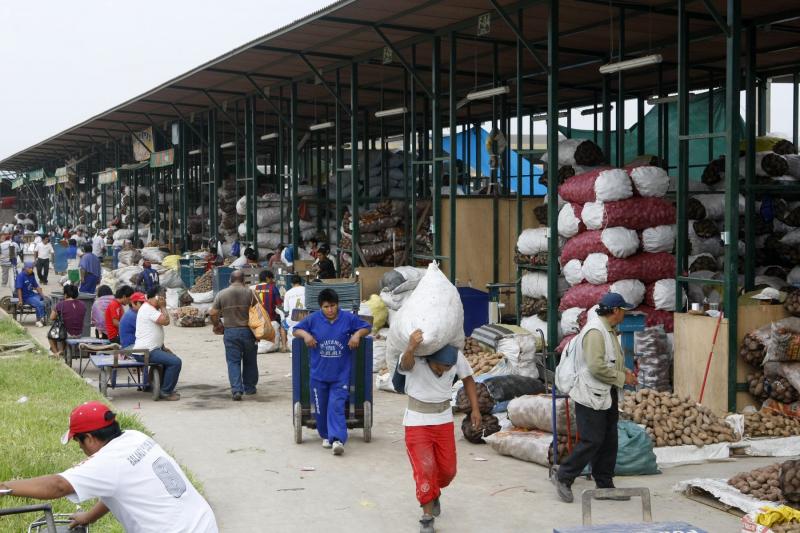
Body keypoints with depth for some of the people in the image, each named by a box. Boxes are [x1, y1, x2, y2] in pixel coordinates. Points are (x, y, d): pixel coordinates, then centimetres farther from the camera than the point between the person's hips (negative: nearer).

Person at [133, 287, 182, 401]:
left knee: (172, 358, 23)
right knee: (175, 362, -19)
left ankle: (165, 389, 24)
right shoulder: (148, 309, -16)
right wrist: (163, 307, -10)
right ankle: (166, 392, -11)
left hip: (150, 349, 11)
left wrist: (163, 347, 19)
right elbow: (166, 321, -24)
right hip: (145, 352, -11)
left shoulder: (149, 309, 19)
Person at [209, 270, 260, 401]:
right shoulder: (249, 293, -3)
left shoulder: (221, 294, 0)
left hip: (230, 332, 0)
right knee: (250, 361, 15)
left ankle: (236, 390, -10)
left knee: (233, 362, 3)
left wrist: (217, 325, 15)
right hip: (248, 331, 0)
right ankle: (249, 387, 26)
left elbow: (212, 313, -2)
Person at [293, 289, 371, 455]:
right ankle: (326, 436, 29)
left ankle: (337, 439, -18)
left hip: (341, 375, -2)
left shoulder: (348, 318, 0)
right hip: (318, 374, 2)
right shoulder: (313, 319, 0)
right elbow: (296, 330, 10)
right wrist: (305, 334, -11)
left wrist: (357, 334, -11)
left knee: (336, 407, -13)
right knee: (321, 409, 11)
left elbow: (367, 328, 9)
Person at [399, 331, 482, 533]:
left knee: (447, 469, 10)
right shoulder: (415, 357, -28)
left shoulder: (457, 356, -17)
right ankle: (427, 517, 1)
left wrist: (475, 409, -4)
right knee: (425, 469, -12)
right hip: (417, 422, -4)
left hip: (444, 421, 4)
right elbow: (405, 365, -53)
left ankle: (434, 494, 41)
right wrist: (410, 349, -75)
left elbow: (468, 379, 3)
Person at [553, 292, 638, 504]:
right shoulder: (595, 331, -19)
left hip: (607, 397, 10)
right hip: (591, 397, -10)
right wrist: (622, 378, -16)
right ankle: (563, 477, 5)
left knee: (608, 443, 12)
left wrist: (623, 370, 8)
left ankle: (605, 486, 19)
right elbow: (597, 367, -26)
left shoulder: (609, 331, 15)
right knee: (591, 442, -8)